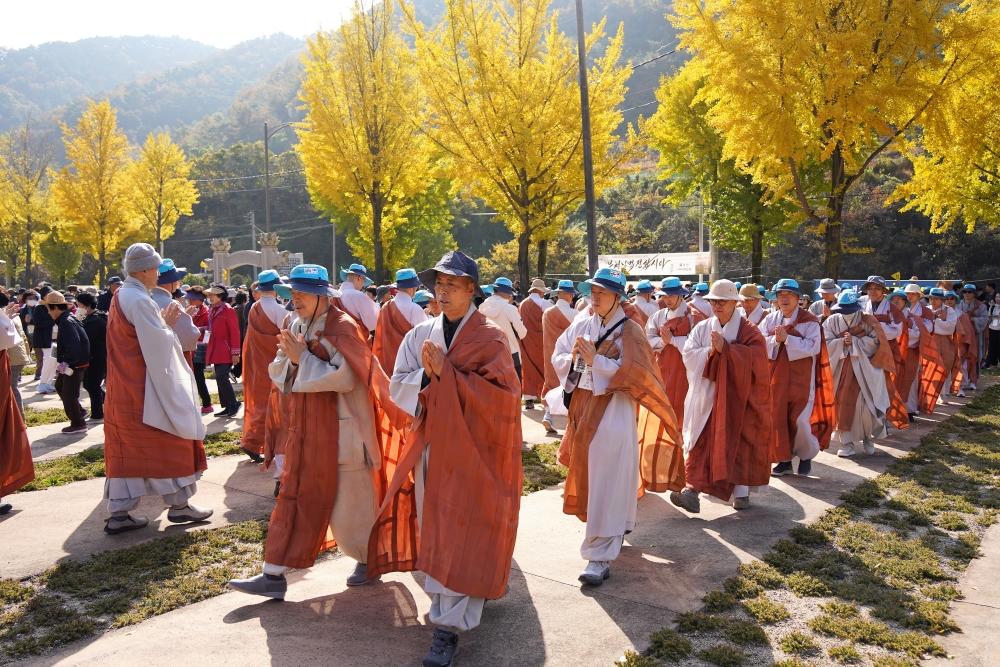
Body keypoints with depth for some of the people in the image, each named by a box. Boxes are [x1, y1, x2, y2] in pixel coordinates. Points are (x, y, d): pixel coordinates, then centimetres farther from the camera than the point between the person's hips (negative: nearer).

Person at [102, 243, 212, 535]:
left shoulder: (119, 297, 12)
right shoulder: (139, 300, -18)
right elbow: (158, 344, -21)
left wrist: (162, 323, 9)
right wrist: (167, 324, -4)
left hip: (124, 387, 9)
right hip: (146, 387, -9)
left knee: (126, 449, 9)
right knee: (168, 441, 4)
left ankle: (119, 513, 12)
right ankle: (179, 504, 13)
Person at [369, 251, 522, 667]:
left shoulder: (490, 339, -6)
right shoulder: (420, 335, 6)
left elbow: (498, 394, -16)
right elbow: (398, 386, 2)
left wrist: (446, 372, -19)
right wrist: (426, 376, -18)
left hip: (472, 449, -5)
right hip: (429, 443, 5)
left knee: (459, 535, -3)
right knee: (433, 531, 13)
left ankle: (448, 626, 5)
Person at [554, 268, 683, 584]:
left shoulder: (629, 331, -8)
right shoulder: (581, 325, 7)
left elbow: (631, 371, -18)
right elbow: (558, 357, 7)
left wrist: (595, 360, -23)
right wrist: (574, 357, -14)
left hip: (613, 413, -6)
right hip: (583, 410, 6)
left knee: (606, 486, -6)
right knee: (587, 478, 17)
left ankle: (601, 556, -2)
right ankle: (616, 530, 39)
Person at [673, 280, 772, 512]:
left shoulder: (749, 332, -1)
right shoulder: (702, 328, 8)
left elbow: (756, 359, -14)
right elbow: (688, 354, -1)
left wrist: (726, 349, -21)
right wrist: (710, 351, -19)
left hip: (737, 397, -2)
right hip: (707, 395, 2)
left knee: (739, 442, 6)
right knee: (702, 443, -5)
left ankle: (741, 492, 21)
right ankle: (692, 491, -12)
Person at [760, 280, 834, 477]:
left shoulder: (809, 321, -5)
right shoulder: (770, 319, 6)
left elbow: (813, 347, -17)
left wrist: (787, 339, -22)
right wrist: (775, 340, -21)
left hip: (801, 379, -3)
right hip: (775, 378, 3)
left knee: (800, 420, -5)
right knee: (777, 418, 3)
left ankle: (806, 457, 20)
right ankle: (784, 459, 17)